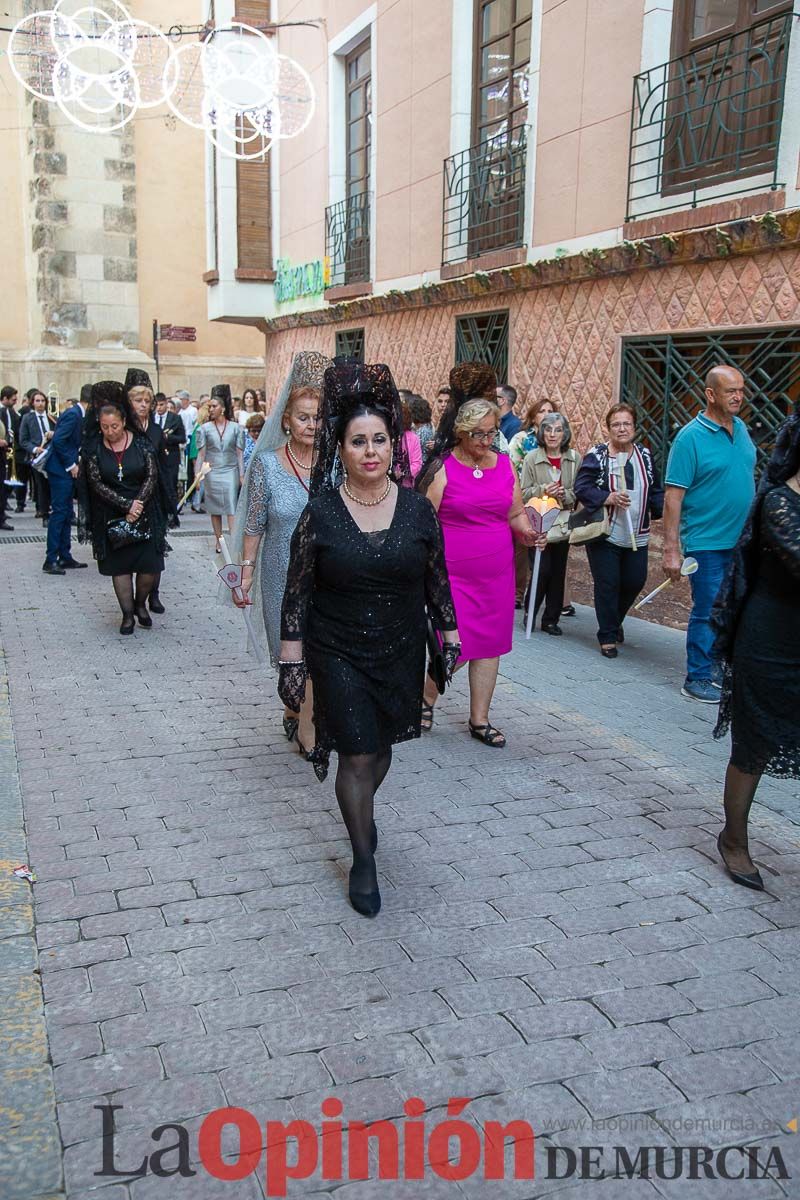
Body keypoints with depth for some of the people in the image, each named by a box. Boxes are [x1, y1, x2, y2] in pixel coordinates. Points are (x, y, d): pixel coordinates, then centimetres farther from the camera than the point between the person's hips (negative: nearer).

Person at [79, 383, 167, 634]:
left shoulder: (141, 442, -4)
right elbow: (97, 484, -6)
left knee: (150, 566, -3)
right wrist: (127, 505, -14)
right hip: (111, 518, 0)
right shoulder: (93, 448, -3)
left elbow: (152, 476, -5)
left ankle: (140, 604, 23)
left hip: (144, 515, 0)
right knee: (120, 567, 4)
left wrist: (137, 507, -13)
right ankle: (128, 614, 15)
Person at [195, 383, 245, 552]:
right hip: (212, 473, 1)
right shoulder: (205, 428, 2)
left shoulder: (236, 428, 1)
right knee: (215, 509, 6)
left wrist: (242, 475, 0)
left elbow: (240, 453, 3)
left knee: (231, 508, -8)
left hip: (230, 472, -1)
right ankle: (219, 541, 15)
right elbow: (201, 454, 2)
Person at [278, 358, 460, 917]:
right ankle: (363, 861, 16)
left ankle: (362, 809, 48)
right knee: (357, 755, -2)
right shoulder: (320, 513, -9)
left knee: (382, 746, 18)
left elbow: (437, 579, 6)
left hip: (401, 652, 3)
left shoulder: (417, 508, -4)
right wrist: (292, 662, -6)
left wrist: (450, 635, 8)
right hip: (339, 655, -2)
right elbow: (297, 594, -5)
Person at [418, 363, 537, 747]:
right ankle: (426, 698, 24)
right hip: (453, 572, -5)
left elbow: (516, 513, 15)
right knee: (453, 645, -6)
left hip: (497, 572, 5)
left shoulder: (505, 465, 8)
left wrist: (525, 530, -6)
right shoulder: (442, 468, -7)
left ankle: (479, 719, 21)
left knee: (490, 644, 8)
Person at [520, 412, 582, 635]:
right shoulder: (532, 458, -4)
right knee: (542, 571, -7)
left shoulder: (574, 458, 1)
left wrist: (565, 495, -16)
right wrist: (543, 490, -19)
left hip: (563, 523, 3)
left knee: (558, 573, 7)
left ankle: (551, 619, 20)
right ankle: (529, 613, 16)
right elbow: (524, 493, -3)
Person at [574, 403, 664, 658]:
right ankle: (608, 637, 10)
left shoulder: (644, 455, 7)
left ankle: (615, 621, 35)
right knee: (607, 585, -2)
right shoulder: (597, 455, -5)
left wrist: (660, 510, -5)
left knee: (635, 582, 8)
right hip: (604, 534, -4)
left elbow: (656, 490, 13)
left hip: (637, 536, 4)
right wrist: (608, 498, -24)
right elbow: (581, 488, -11)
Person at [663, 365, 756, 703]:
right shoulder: (691, 437, -14)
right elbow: (673, 496, -15)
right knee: (707, 612, 1)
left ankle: (715, 664, 30)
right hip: (707, 542, -6)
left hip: (741, 539, 7)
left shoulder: (741, 429, 7)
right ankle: (698, 679, 15)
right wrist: (671, 550, -19)